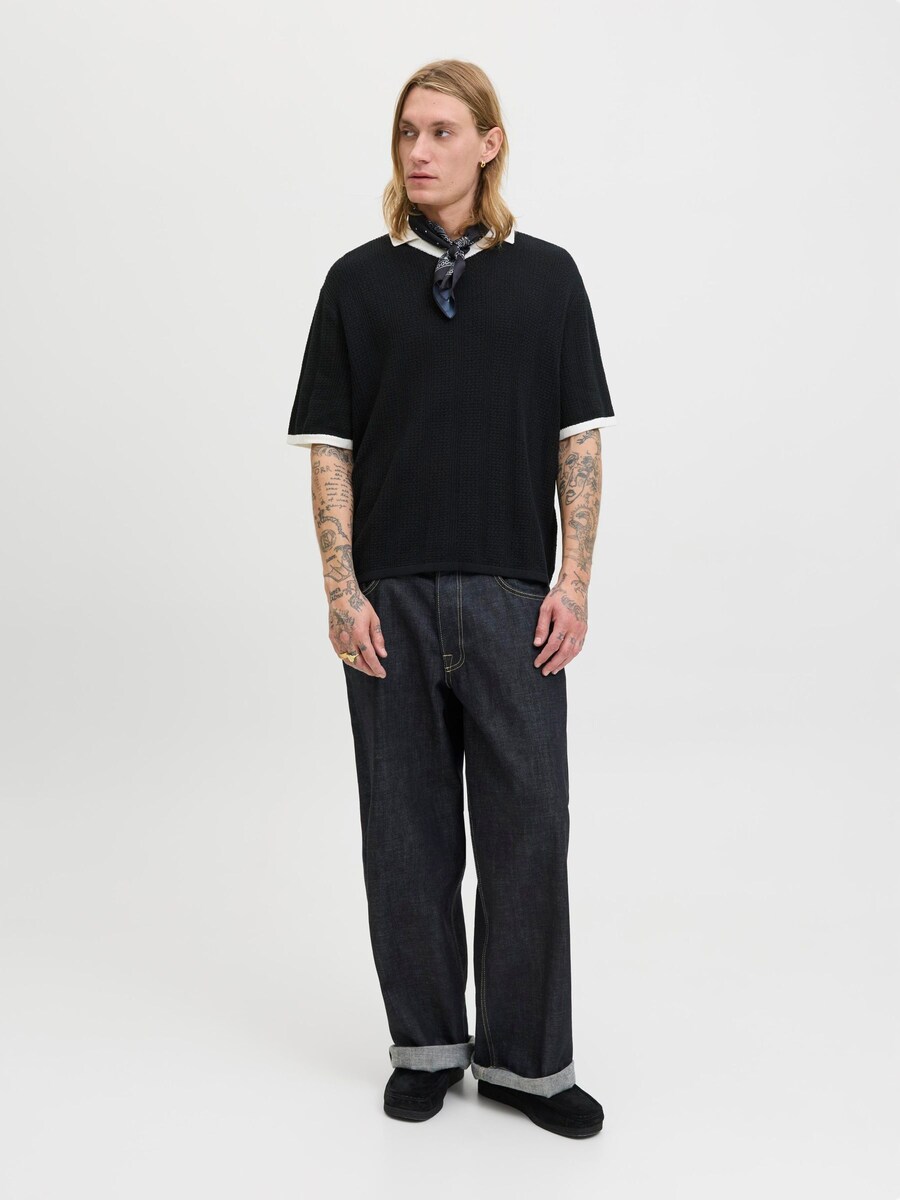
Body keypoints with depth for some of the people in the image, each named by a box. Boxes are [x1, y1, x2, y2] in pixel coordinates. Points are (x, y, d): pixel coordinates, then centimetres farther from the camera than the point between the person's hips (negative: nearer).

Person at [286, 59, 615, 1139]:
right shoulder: (359, 280, 5)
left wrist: (574, 583, -4)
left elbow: (579, 440, 5)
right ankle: (425, 1045, 24)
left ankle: (526, 1057, 17)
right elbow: (330, 447, 3)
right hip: (390, 601, 0)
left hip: (513, 598, 0)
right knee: (407, 829, 8)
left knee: (529, 826, 2)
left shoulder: (547, 277, 7)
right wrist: (341, 591, -6)